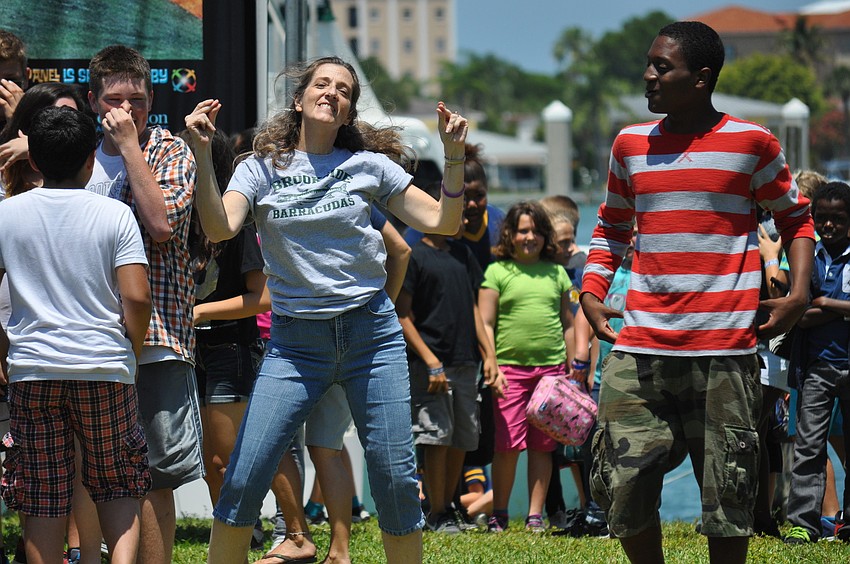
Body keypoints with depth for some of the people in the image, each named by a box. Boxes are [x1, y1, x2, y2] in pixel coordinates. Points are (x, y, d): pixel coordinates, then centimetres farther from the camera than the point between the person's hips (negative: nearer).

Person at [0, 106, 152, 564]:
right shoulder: (115, 215, -2)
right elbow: (137, 297, -9)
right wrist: (131, 354, 7)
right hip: (106, 369, 0)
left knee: (42, 502, 6)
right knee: (117, 488, 13)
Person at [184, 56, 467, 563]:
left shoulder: (369, 165, 6)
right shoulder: (262, 169, 4)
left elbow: (442, 221, 5)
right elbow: (220, 228, -13)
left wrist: (454, 156, -7)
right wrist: (203, 156, -22)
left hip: (371, 335, 1)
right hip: (296, 341, -1)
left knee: (396, 478, 0)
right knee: (244, 478, -8)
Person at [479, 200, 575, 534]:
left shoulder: (556, 273, 14)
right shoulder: (498, 272, 4)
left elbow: (567, 324, 19)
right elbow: (485, 324, 1)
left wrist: (572, 369, 14)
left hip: (551, 367, 3)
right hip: (510, 367, -3)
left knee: (542, 445, 3)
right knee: (508, 444, -7)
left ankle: (535, 515, 8)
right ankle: (499, 513, 4)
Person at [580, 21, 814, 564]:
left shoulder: (751, 143, 1)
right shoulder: (631, 144, 12)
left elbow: (796, 218, 12)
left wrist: (798, 295, -2)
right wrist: (592, 293, 10)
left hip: (724, 351, -3)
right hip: (639, 350, 3)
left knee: (726, 492, 0)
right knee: (622, 487, -2)